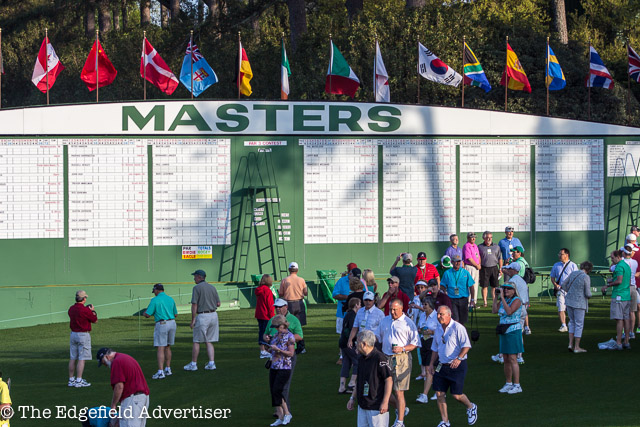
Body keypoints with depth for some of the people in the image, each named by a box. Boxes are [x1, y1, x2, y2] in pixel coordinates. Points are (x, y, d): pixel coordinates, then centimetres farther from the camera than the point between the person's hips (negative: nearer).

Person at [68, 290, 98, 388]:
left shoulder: (71, 309, 4)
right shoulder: (85, 310, -17)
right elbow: (95, 320, -5)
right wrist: (92, 311, 11)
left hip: (73, 334, 7)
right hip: (83, 335, -7)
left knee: (72, 358, 11)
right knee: (81, 359, -4)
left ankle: (71, 380, 16)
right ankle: (78, 381, -7)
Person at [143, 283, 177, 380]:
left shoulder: (155, 300, -7)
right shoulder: (170, 299, 11)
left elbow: (147, 315, -7)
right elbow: (175, 314, 18)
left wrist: (145, 312, 16)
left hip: (161, 325, -6)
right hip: (172, 323, 6)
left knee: (160, 349, -7)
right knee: (168, 347, 19)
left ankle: (160, 372, -15)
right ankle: (168, 369, 23)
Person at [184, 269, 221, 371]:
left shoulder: (197, 288, -8)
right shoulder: (212, 287, 10)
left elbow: (194, 305, -13)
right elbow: (218, 304, 11)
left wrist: (192, 320, -10)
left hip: (202, 316, -6)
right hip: (213, 315, 6)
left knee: (196, 341, 5)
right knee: (209, 341, 11)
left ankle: (193, 364, 10)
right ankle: (211, 363, 1)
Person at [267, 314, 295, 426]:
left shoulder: (289, 336, -8)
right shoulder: (276, 335, 14)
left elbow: (291, 353, -12)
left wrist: (278, 349, -19)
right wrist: (270, 349, 4)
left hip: (284, 368, -8)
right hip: (274, 367, 8)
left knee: (277, 391, -15)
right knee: (273, 391, 3)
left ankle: (287, 413, -1)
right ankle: (280, 417, 8)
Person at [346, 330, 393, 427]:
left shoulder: (379, 358, -15)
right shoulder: (361, 359, 12)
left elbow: (389, 380, -15)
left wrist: (385, 402, -18)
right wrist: (352, 398, 19)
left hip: (377, 407, -9)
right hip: (362, 406, 9)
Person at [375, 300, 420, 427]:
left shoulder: (408, 323, -2)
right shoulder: (385, 321, 15)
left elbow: (416, 343, -2)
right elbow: (377, 337, 26)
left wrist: (403, 348, -17)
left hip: (401, 359, -6)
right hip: (386, 358, 6)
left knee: (399, 391, -8)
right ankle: (401, 409, 30)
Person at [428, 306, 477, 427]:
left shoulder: (457, 328, -11)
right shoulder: (438, 329, 12)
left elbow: (466, 345, -16)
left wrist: (458, 358, -29)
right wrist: (431, 364, 14)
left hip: (457, 366, -7)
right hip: (442, 366, 7)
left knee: (456, 394, -6)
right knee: (439, 394, -1)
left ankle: (471, 407, 26)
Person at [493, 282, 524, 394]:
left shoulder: (516, 300, -10)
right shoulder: (503, 300, 11)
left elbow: (509, 312, -24)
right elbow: (494, 311, 2)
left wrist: (502, 298, -20)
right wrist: (496, 298, -2)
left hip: (513, 331, -8)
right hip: (504, 332, 8)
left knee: (512, 359, -10)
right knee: (506, 359, 10)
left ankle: (517, 385, -8)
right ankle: (508, 384, 18)